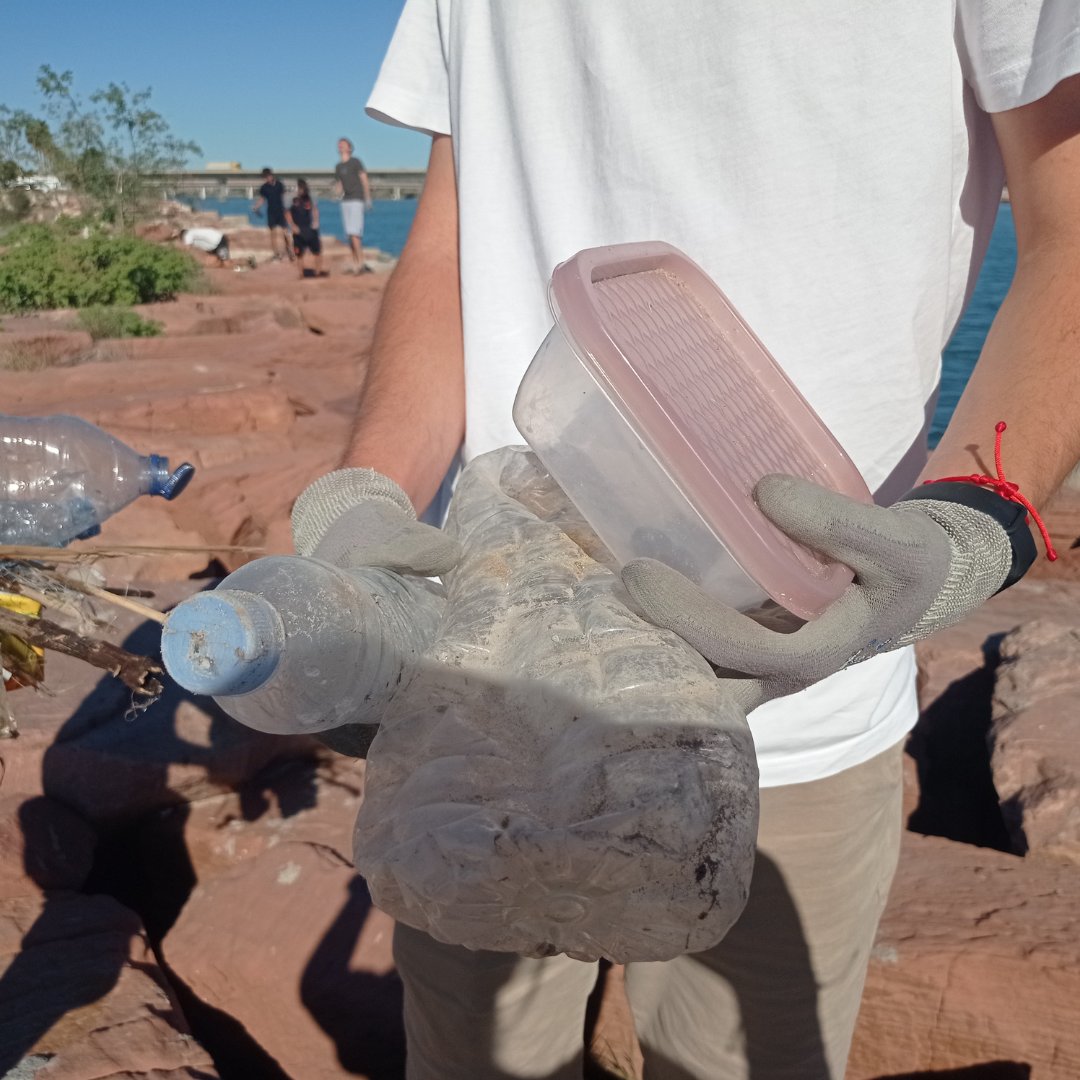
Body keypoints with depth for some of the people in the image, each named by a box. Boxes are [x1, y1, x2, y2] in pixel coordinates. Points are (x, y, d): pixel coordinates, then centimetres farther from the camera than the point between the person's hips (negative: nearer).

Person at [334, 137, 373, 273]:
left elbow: (364, 180, -3)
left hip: (356, 200, -7)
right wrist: (338, 193, -1)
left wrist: (368, 199, -9)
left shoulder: (355, 162, 0)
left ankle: (361, 263, -20)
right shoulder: (338, 166, 18)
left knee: (354, 233, -18)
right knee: (349, 235, 4)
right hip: (345, 201, 7)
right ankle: (355, 264, 7)